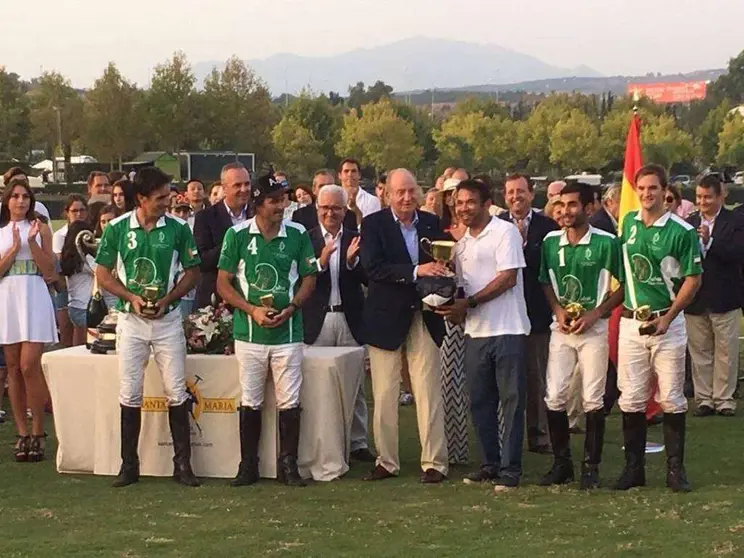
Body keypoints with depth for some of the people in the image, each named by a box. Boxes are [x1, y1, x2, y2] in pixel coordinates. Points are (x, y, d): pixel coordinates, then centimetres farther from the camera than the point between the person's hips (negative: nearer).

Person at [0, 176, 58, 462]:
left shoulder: (40, 228, 6)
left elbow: (49, 271, 0)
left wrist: (32, 242, -10)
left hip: (34, 299, -3)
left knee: (29, 366, -12)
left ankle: (38, 432, -3)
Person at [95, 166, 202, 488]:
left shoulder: (177, 229, -3)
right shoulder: (117, 228, -3)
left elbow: (192, 272, 3)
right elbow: (103, 274, 2)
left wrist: (167, 299, -12)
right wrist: (132, 297, -13)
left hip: (168, 320, 0)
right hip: (130, 320, 0)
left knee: (177, 394, 0)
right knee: (130, 395, 4)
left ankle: (182, 464, 7)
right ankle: (129, 464, 13)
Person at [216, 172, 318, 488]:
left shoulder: (298, 234, 1)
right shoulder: (237, 235, -1)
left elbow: (309, 278, 8)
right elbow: (223, 284, 1)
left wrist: (291, 308, -9)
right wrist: (252, 310, -12)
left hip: (288, 331, 1)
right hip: (249, 332, 0)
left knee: (290, 402, 1)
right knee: (250, 402, 6)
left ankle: (288, 464, 11)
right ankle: (248, 465, 16)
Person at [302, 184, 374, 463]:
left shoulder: (355, 239, 6)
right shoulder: (306, 239, 1)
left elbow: (367, 278, -1)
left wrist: (352, 261, -18)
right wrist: (321, 261, -23)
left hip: (350, 318, 2)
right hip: (317, 320, -2)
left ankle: (358, 442, 16)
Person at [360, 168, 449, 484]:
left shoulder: (432, 224, 8)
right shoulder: (373, 224, -3)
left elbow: (443, 264, 10)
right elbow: (373, 268, -15)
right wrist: (416, 271, -25)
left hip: (424, 318, 2)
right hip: (386, 318, -2)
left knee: (429, 394, 1)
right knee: (384, 395, 5)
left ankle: (434, 463, 6)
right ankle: (386, 462, 15)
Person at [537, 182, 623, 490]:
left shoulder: (606, 243, -7)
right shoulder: (550, 241, 5)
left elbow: (623, 286, -3)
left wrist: (594, 314, -12)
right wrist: (558, 310, -4)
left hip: (594, 328, -3)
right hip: (561, 328, 3)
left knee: (593, 400, 0)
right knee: (554, 397, 0)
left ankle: (591, 467, 9)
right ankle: (562, 463, 12)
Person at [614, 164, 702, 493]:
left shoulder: (681, 231, -7)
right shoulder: (628, 223, 9)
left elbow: (693, 279, -6)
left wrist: (667, 318, -13)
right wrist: (621, 305, 11)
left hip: (668, 322, -4)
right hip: (631, 322, 4)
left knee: (671, 399, 1)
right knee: (631, 399, 4)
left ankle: (675, 469, 9)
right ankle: (633, 468, 12)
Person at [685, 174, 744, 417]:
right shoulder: (689, 223, 6)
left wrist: (709, 241, -23)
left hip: (724, 299, -3)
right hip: (695, 299, 3)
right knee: (699, 353, 8)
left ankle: (724, 399, 13)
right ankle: (704, 399, 17)